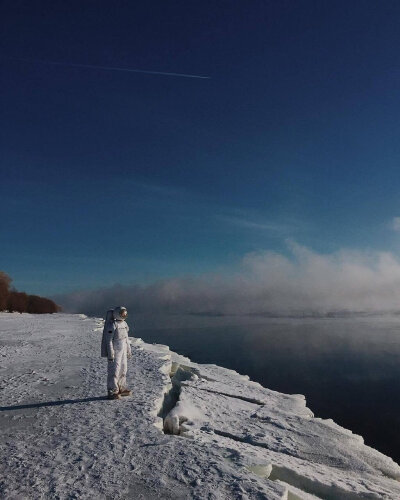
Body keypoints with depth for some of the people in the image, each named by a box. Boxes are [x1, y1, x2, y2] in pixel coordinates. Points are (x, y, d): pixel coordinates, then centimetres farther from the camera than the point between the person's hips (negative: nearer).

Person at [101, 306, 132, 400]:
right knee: (114, 371, -5)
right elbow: (108, 340, -18)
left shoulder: (124, 324, 9)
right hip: (115, 351, -9)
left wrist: (128, 350, 19)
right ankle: (112, 392, 4)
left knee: (123, 370, 14)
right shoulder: (112, 325, -17)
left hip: (123, 350, 9)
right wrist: (110, 355, -20)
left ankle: (121, 388, 26)